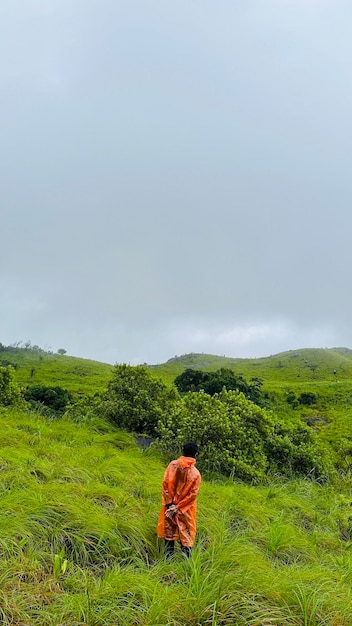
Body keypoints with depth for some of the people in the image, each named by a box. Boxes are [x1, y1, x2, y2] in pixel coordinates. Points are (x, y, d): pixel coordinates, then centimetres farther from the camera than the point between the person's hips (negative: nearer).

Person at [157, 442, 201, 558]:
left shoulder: (173, 465, -7)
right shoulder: (196, 473, -10)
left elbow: (165, 483, -9)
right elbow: (193, 494, -13)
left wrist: (169, 504, -6)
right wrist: (178, 507, -8)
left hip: (170, 506, 2)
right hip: (185, 510, -2)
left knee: (169, 532, 15)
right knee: (186, 535, 8)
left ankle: (168, 558, 22)